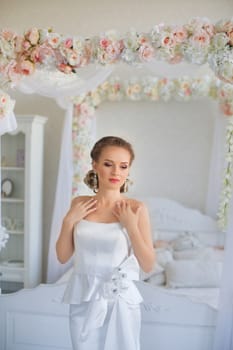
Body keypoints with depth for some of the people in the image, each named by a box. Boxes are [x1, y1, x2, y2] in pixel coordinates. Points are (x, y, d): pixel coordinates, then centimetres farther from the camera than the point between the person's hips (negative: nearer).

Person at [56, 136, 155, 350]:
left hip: (120, 299, -2)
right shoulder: (80, 204, -4)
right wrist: (69, 221, -12)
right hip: (83, 297, 3)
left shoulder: (137, 209, -13)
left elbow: (148, 265, -10)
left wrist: (131, 226, -20)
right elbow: (62, 257, 1)